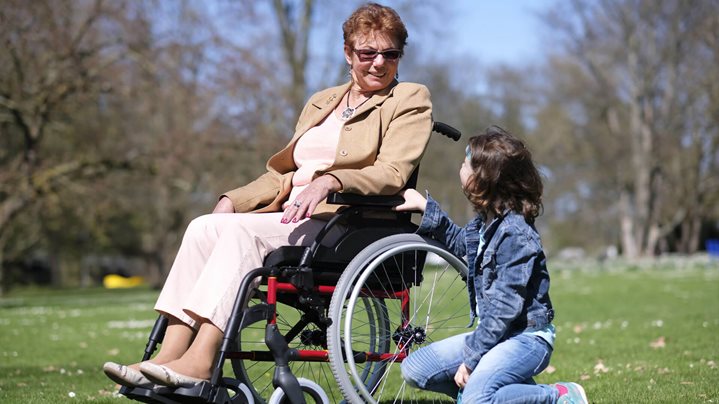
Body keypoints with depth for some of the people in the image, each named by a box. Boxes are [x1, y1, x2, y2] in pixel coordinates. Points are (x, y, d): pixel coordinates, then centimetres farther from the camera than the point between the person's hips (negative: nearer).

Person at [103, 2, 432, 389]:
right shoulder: (320, 103, 26)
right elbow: (282, 174, 24)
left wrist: (330, 181, -26)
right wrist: (233, 199, 6)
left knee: (241, 229, -29)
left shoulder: (411, 100, 7)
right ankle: (170, 354, -29)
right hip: (290, 215, 6)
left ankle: (200, 360, -36)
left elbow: (392, 174, -9)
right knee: (203, 227, -20)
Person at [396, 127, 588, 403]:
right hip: (496, 332, 10)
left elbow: (504, 307, -24)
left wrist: (470, 358, -21)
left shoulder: (515, 234, -21)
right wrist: (426, 207, 24)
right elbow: (460, 243, 33)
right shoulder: (485, 222, 8)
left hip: (527, 336, -10)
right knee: (414, 369, 2)